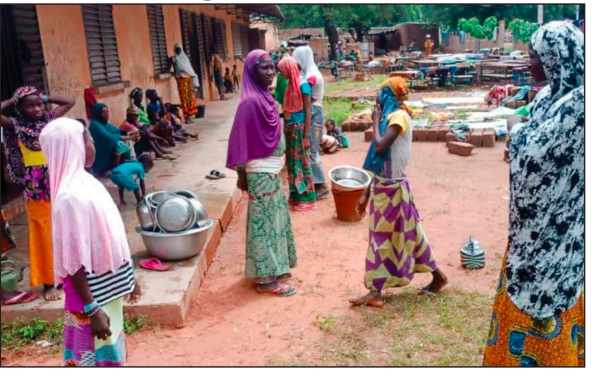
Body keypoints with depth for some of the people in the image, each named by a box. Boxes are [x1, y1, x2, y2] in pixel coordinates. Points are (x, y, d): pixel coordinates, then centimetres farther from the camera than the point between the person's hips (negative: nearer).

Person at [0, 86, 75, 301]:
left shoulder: (50, 119, 5)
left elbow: (70, 101, 13)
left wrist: (46, 98, 6)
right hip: (36, 187, -3)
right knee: (44, 233, 4)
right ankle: (48, 282, 12)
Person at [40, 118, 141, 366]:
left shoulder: (86, 182, 3)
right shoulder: (70, 197, -25)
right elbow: (74, 262, -24)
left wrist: (128, 277, 19)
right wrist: (91, 310, -22)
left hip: (108, 287, 8)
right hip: (92, 295, -8)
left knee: (109, 351, 22)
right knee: (97, 357, 7)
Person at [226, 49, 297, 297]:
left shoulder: (265, 97, 8)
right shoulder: (251, 101, -19)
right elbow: (240, 140, -19)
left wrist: (276, 167, 16)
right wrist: (241, 175, -16)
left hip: (272, 171, 9)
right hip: (261, 174, -9)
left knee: (274, 220, 17)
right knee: (264, 223, -1)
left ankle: (274, 268, 31)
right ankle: (265, 279, 9)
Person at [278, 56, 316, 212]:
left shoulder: (303, 85, -13)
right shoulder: (290, 84, 9)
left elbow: (308, 111, -15)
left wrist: (306, 136, -18)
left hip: (300, 128, -8)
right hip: (290, 127, 8)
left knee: (302, 163, 0)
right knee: (292, 162, 13)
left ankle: (307, 199, 9)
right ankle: (295, 196, 23)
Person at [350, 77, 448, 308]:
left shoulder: (399, 116, -14)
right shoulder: (390, 117, 12)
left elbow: (380, 147, -28)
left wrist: (376, 121, -12)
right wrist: (366, 194, 12)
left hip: (392, 187, -9)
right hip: (383, 186, 9)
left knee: (407, 234, 4)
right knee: (381, 238, 9)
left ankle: (437, 276, 23)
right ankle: (375, 292, 15)